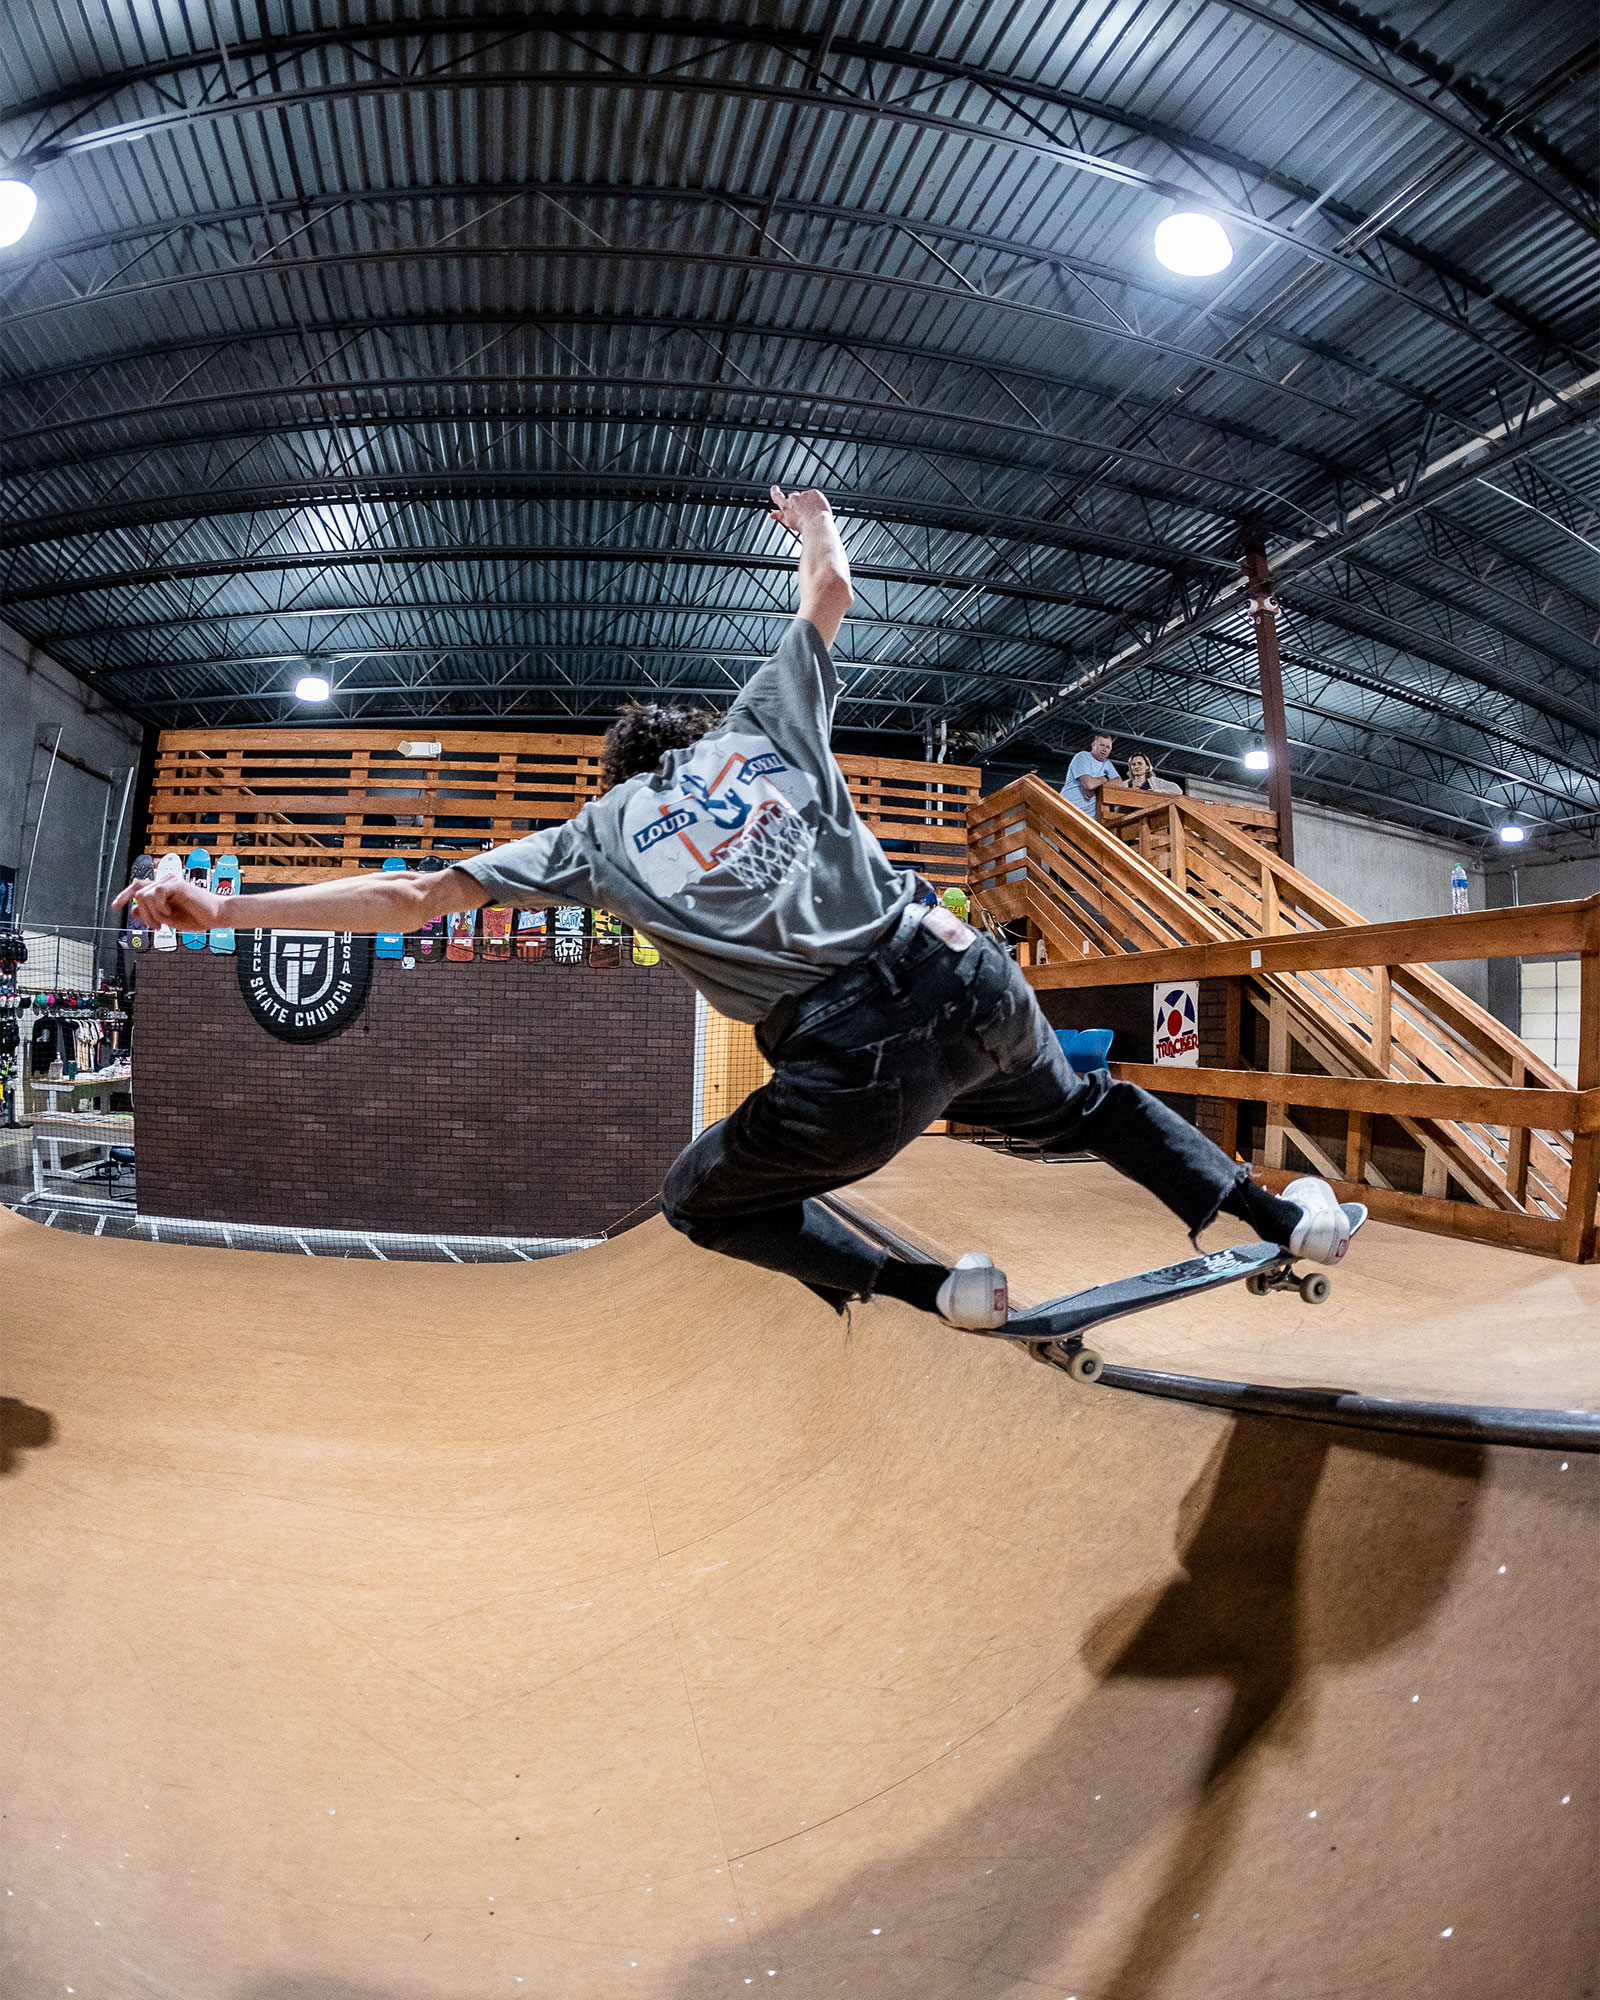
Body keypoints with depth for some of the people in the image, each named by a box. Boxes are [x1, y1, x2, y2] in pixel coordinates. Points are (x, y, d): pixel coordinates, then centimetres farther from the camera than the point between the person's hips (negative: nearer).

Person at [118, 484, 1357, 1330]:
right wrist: (815, 522, 52)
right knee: (1080, 1103, 36)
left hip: (855, 1067, -4)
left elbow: (418, 898, 9)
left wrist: (219, 907, 15)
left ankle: (932, 1288, 15)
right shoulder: (764, 721, 16)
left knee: (704, 1199, 24)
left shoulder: (596, 833, 11)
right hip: (969, 983, 4)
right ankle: (1280, 1218, 36)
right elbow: (832, 595, 30)